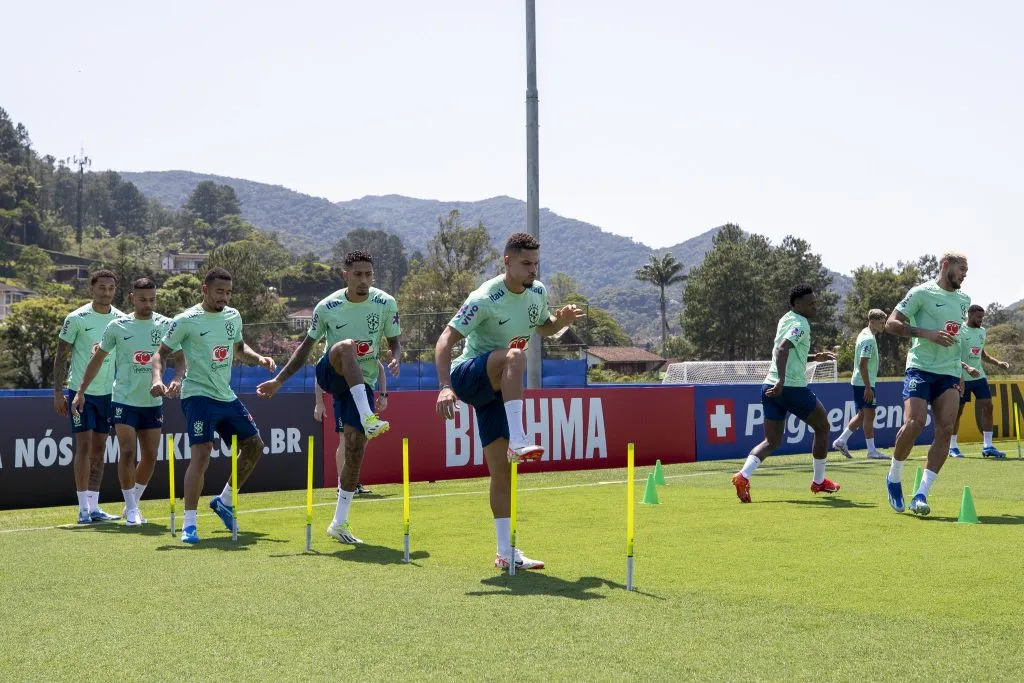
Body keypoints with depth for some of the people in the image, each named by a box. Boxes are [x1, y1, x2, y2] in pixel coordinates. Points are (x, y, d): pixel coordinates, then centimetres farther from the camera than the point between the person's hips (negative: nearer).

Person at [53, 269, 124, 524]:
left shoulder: (121, 319, 4)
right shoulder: (76, 319, -8)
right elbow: (60, 356, -4)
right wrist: (58, 392, -8)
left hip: (108, 393, 5)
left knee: (99, 450, 7)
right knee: (83, 446, -8)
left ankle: (94, 507, 12)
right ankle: (83, 509, -5)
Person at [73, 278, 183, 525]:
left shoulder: (166, 325, 0)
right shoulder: (117, 326, -3)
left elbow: (180, 357, 0)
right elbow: (98, 359, 7)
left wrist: (176, 380, -21)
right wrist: (81, 391, 4)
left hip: (153, 402, 2)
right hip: (124, 400, -2)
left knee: (150, 456, 4)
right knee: (127, 451, -11)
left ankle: (133, 504, 22)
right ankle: (131, 509, -2)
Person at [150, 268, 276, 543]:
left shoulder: (233, 316, 7)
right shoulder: (186, 320, -11)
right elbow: (162, 352, -7)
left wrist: (259, 358, 5)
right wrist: (157, 378, -26)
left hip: (226, 396, 8)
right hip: (198, 395, -7)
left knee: (254, 446, 14)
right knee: (202, 453, -20)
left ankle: (224, 501, 31)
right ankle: (189, 524, -16)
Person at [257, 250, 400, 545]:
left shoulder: (386, 304, -4)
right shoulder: (327, 307, -6)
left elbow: (395, 343, 4)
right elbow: (306, 346, 5)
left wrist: (395, 359, -20)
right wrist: (278, 380, 0)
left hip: (361, 383, 1)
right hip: (331, 374, -1)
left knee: (355, 448, -7)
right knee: (346, 346, -35)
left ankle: (339, 523, 4)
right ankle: (368, 419, -47)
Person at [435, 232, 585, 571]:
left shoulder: (538, 292, 2)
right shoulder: (485, 299, -20)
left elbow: (543, 327, 22)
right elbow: (446, 340, -25)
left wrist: (560, 321, -2)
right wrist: (445, 386, -39)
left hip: (498, 388, 6)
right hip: (468, 376, -6)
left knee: (502, 469, -1)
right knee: (515, 356, -37)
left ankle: (506, 552, 3)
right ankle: (518, 441, -44)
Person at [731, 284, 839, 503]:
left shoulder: (785, 320, 17)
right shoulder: (800, 324, -11)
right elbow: (782, 348, -28)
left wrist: (815, 357, 27)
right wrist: (781, 380, -36)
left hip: (771, 387, 8)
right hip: (793, 387, -8)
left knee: (772, 441, 8)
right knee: (822, 427, 15)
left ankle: (743, 476, -17)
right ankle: (819, 481, 24)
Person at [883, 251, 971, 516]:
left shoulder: (964, 300, 17)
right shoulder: (922, 293, -3)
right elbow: (891, 324, -7)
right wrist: (928, 333, -18)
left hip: (950, 373, 6)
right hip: (920, 368, -6)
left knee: (946, 429, -10)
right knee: (914, 424, -20)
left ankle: (921, 495, -8)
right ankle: (894, 478, 7)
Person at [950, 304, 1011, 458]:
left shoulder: (982, 332, 11)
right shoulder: (959, 332, -11)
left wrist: (997, 362, 11)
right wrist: (967, 367, -31)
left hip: (979, 376, 6)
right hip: (962, 378, -6)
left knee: (987, 406, -4)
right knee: (957, 411, 2)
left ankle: (988, 446, 0)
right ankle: (953, 447, 13)